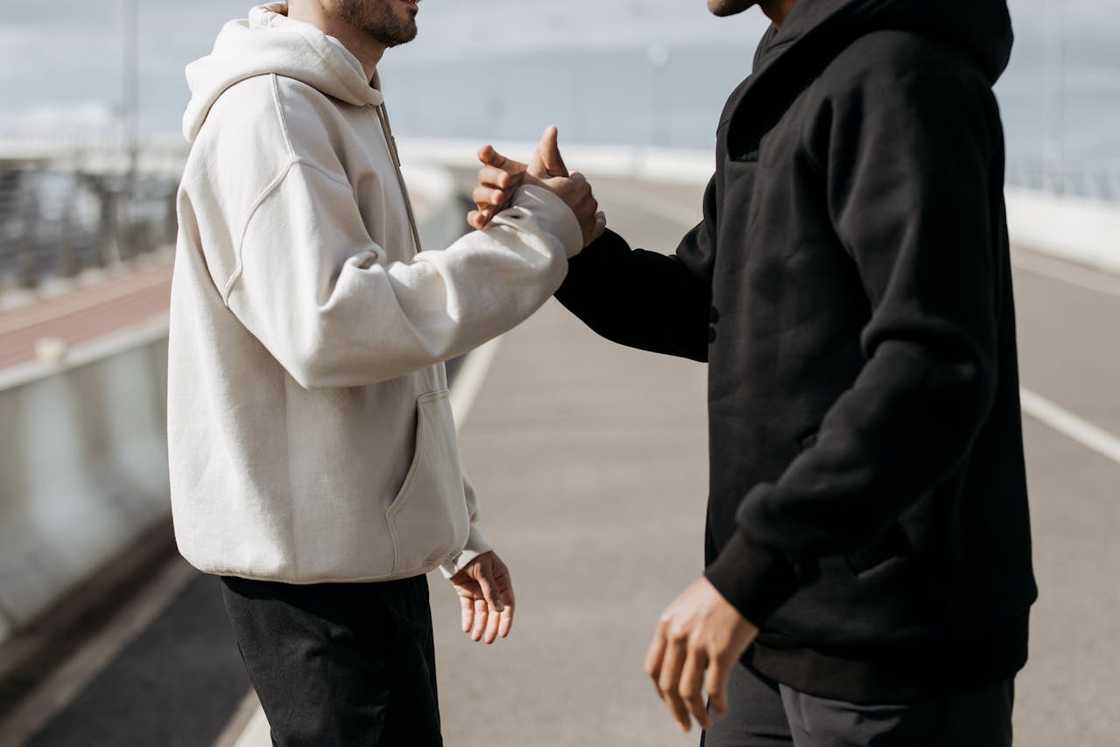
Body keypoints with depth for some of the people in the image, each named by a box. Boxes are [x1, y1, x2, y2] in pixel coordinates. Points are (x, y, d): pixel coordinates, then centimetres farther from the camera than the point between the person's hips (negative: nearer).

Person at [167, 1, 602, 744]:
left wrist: (455, 530, 20)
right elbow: (328, 327, -29)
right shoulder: (265, 110, -15)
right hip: (311, 552, -9)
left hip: (374, 546, 10)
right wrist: (539, 230, -21)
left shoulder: (351, 112, 17)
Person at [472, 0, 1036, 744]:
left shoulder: (901, 77, -17)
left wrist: (748, 570, -31)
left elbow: (933, 373, -27)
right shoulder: (784, 97, 14)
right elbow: (704, 310, 20)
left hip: (901, 650, -9)